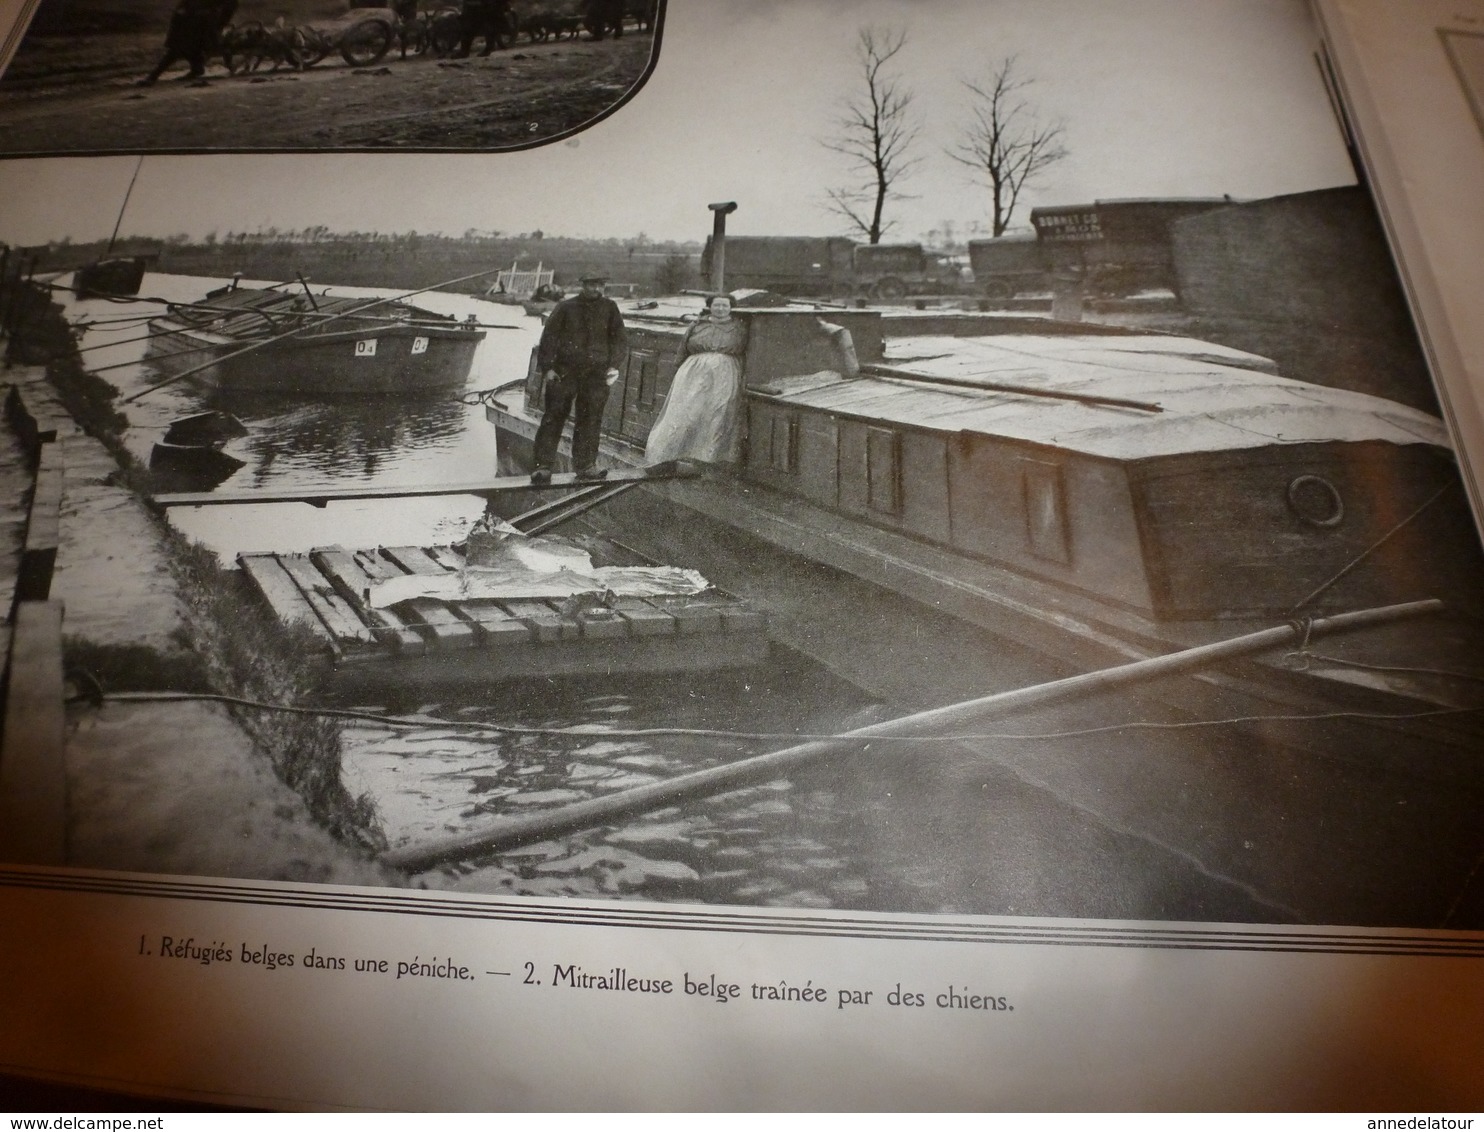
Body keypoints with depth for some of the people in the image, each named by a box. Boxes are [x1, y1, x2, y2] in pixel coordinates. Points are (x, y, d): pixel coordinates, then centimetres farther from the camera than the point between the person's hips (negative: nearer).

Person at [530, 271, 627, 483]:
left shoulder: (609, 308, 9)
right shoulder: (566, 307, 3)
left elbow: (620, 339, 11)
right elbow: (549, 337, 3)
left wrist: (614, 365, -1)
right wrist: (547, 367, -5)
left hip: (596, 374, 2)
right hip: (564, 372, -2)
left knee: (590, 420, 2)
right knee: (553, 418, -2)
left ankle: (585, 464, 12)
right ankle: (542, 465, 1)